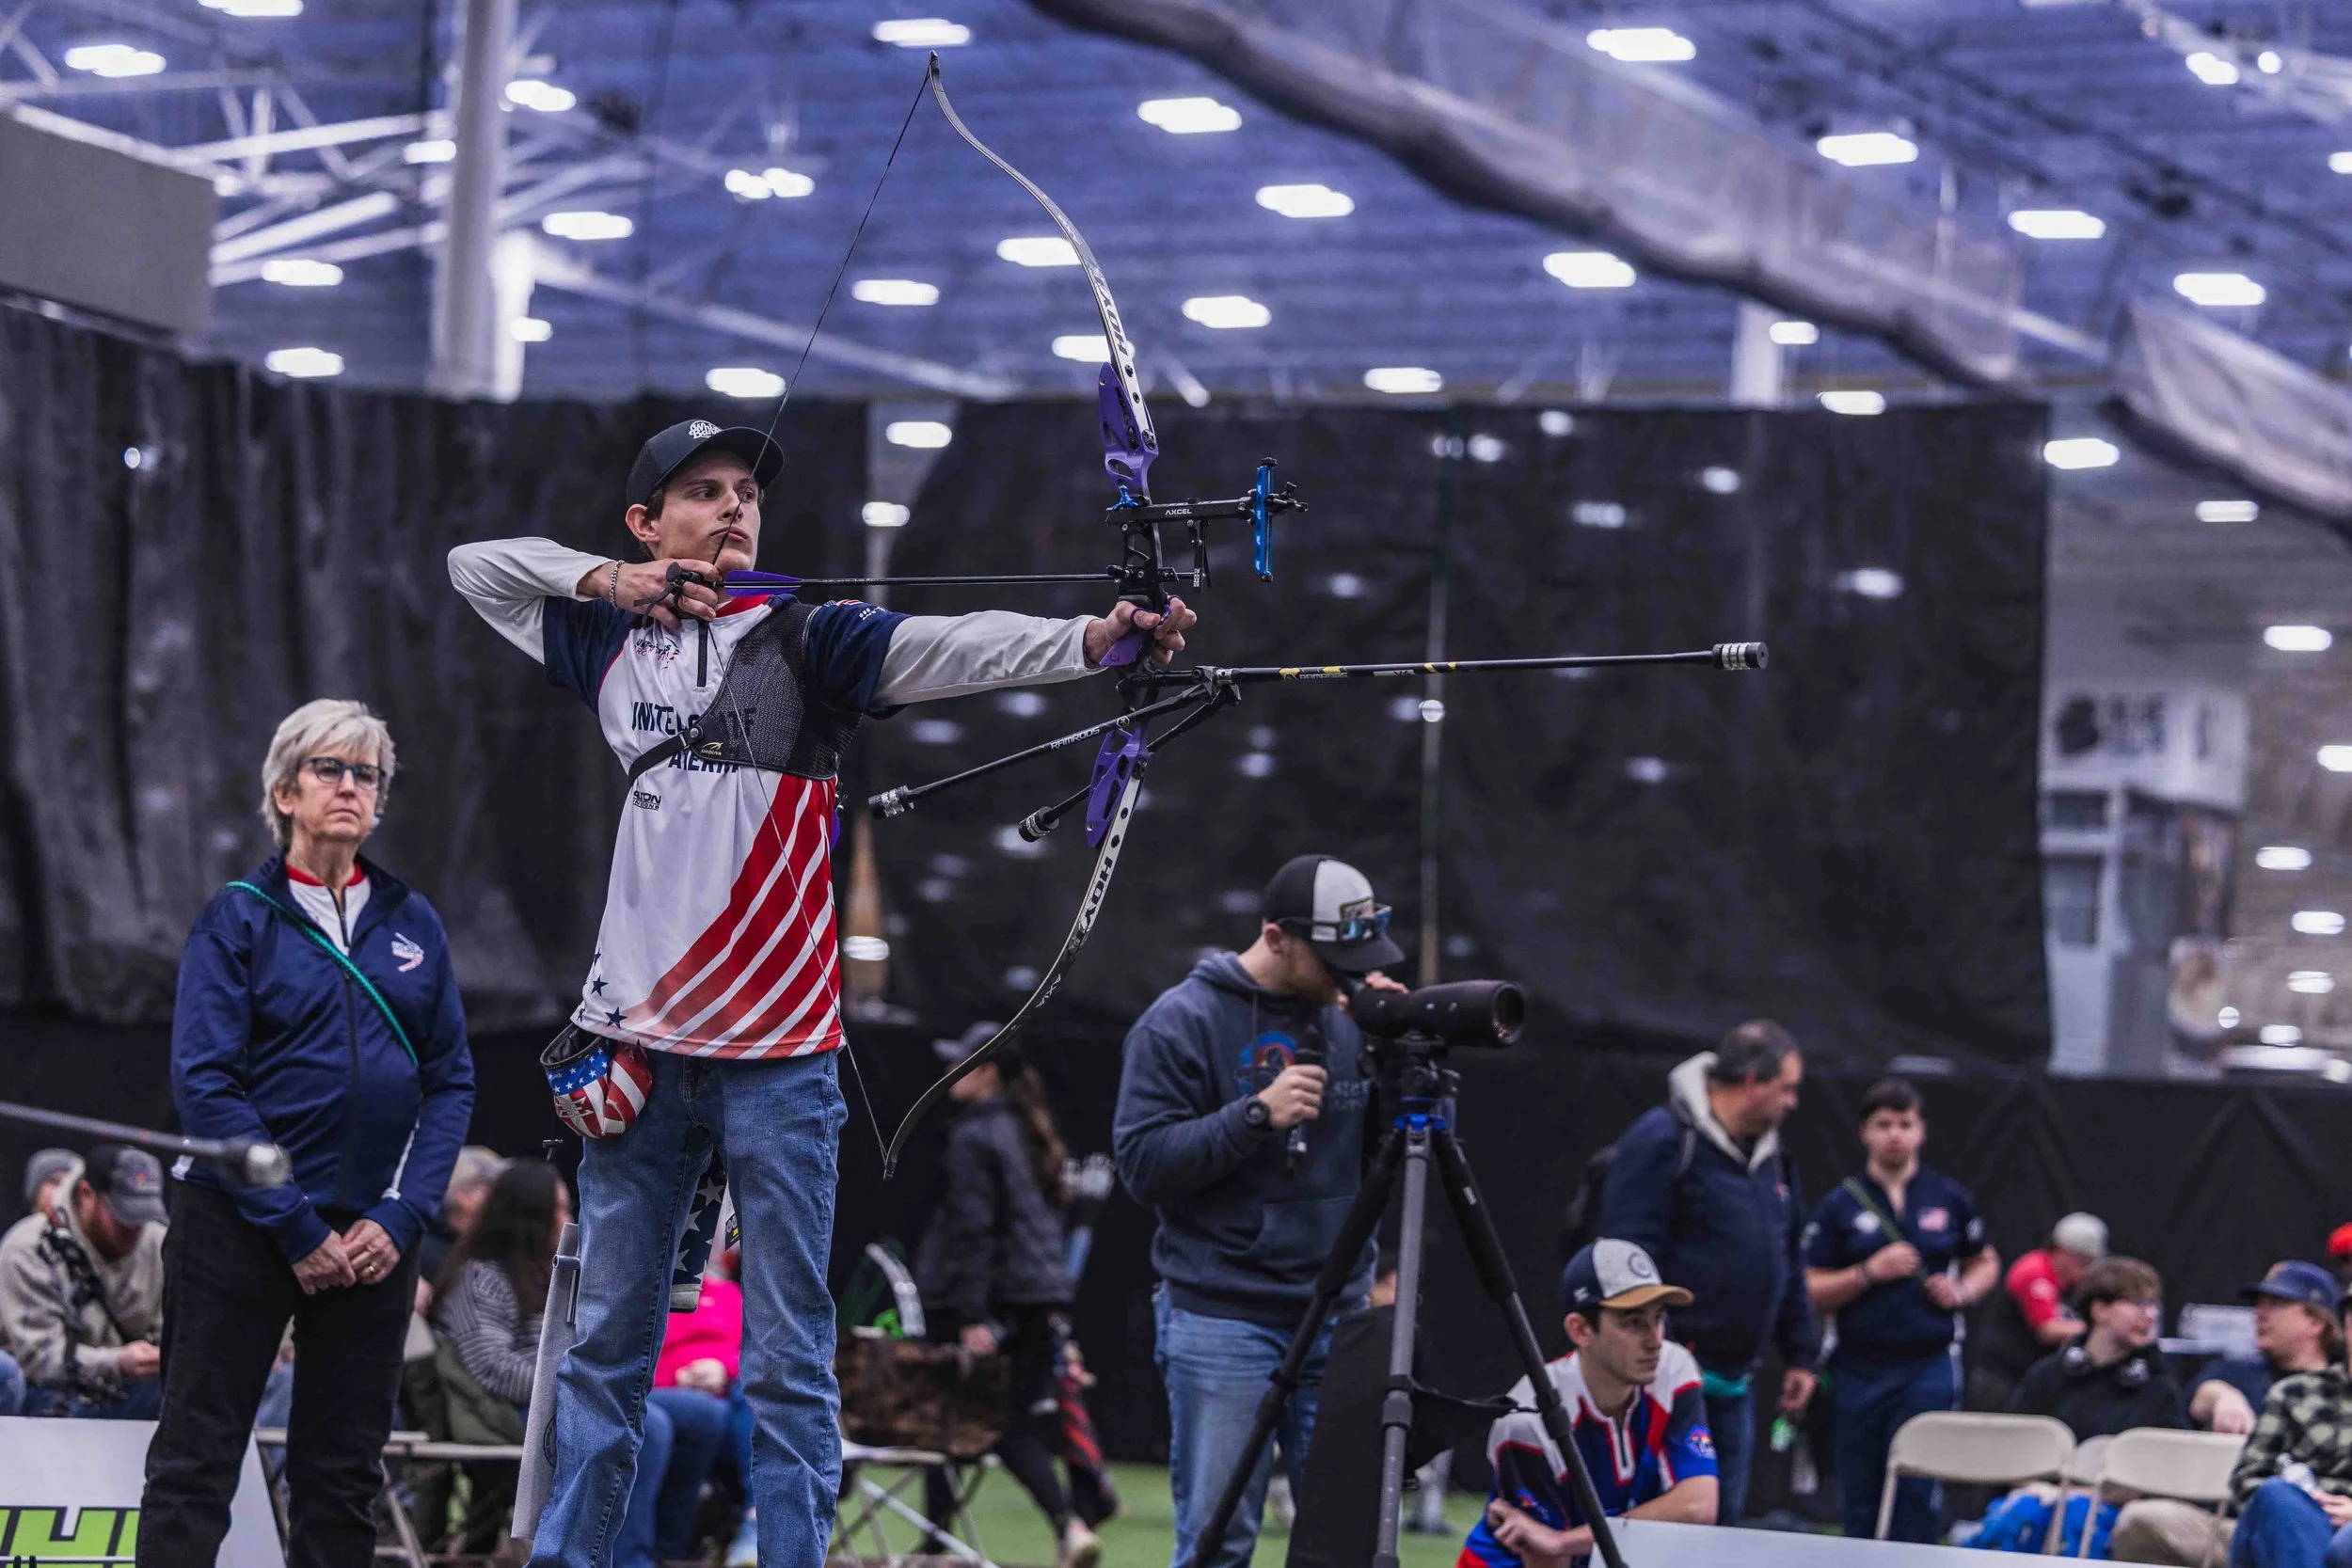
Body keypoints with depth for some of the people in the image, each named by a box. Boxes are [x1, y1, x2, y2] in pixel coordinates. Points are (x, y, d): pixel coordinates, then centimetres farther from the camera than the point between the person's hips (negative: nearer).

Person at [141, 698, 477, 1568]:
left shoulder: (413, 925, 9)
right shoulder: (239, 918, -2)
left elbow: (451, 1082, 7)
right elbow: (204, 1085, -9)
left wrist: (401, 1218, -7)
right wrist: (297, 1230, -14)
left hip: (375, 1233, 4)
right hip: (239, 1227, -4)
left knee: (345, 1469, 7)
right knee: (195, 1460, -5)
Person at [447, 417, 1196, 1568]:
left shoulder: (811, 641, 1)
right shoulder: (614, 643, 12)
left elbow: (959, 647, -14)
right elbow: (474, 564, 21)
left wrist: (1094, 638, -32)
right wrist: (604, 578, 3)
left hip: (777, 1051, -3)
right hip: (639, 1042, 3)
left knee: (787, 1358, -2)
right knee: (608, 1337, 10)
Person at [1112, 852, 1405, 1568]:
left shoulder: (1346, 1016, 11)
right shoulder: (1182, 1020, -4)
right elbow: (1142, 1161, -10)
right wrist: (1257, 1114, -20)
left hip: (1338, 1317, 4)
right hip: (1223, 1320, -4)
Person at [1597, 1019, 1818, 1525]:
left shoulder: (1768, 1153, 15)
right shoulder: (1663, 1142, -13)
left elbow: (1788, 1263, 22)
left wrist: (1799, 1353, 20)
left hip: (1734, 1383, 9)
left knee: (1723, 1516, 10)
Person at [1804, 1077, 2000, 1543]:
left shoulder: (1951, 1199, 7)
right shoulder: (1840, 1205, 3)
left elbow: (1985, 1263, 21)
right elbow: (1811, 1292, 1)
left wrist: (1963, 1291, 0)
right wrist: (1870, 1272, -13)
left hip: (1929, 1367, 0)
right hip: (1858, 1370, 1)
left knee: (1916, 1496, -9)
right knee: (1860, 1501, 6)